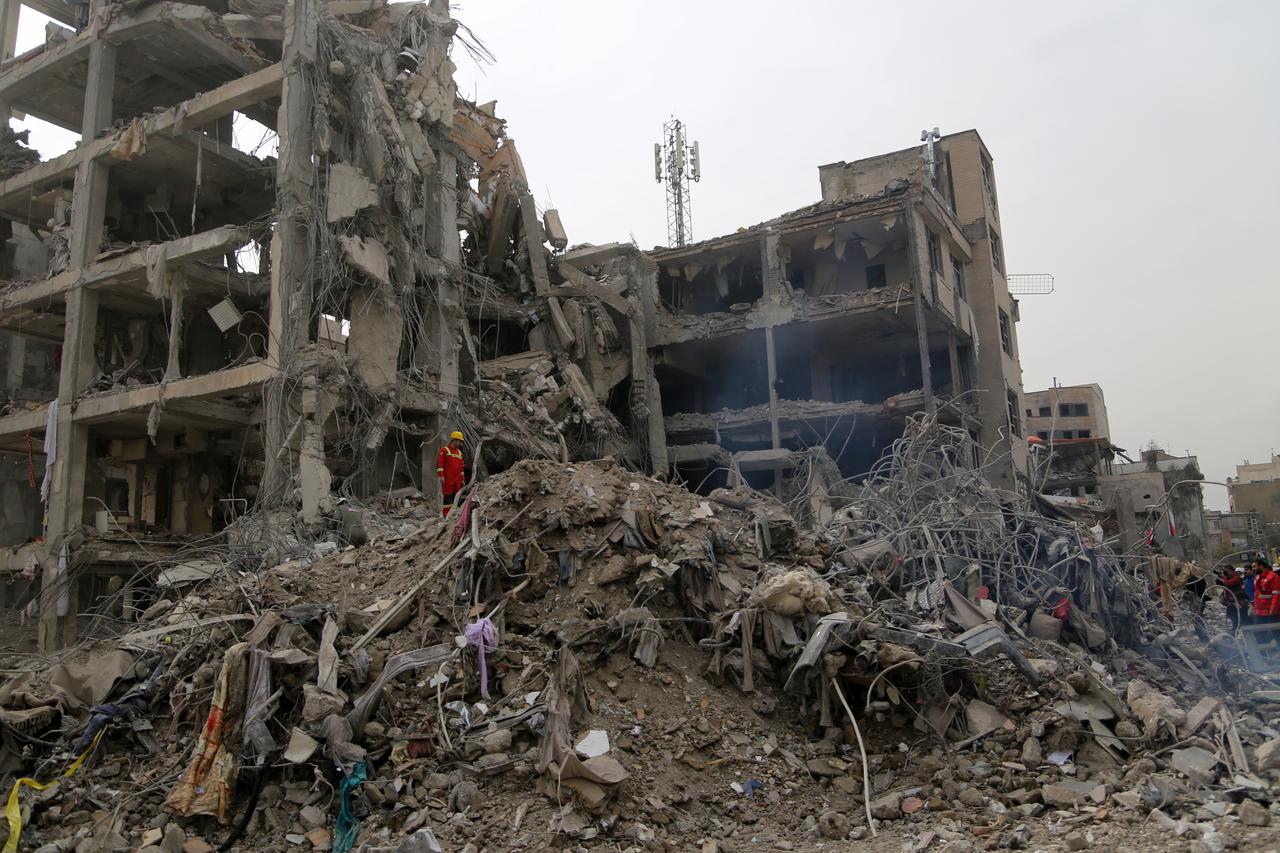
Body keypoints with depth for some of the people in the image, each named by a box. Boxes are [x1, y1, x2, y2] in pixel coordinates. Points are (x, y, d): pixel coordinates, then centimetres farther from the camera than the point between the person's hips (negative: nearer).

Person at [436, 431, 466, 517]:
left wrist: (463, 479, 19)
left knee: (456, 497, 6)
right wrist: (441, 476, -15)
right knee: (448, 497, -6)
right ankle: (446, 515, -3)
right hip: (447, 479, -6)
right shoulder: (444, 450, -1)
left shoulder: (459, 452, 19)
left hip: (457, 480, 6)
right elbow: (439, 463, -7)